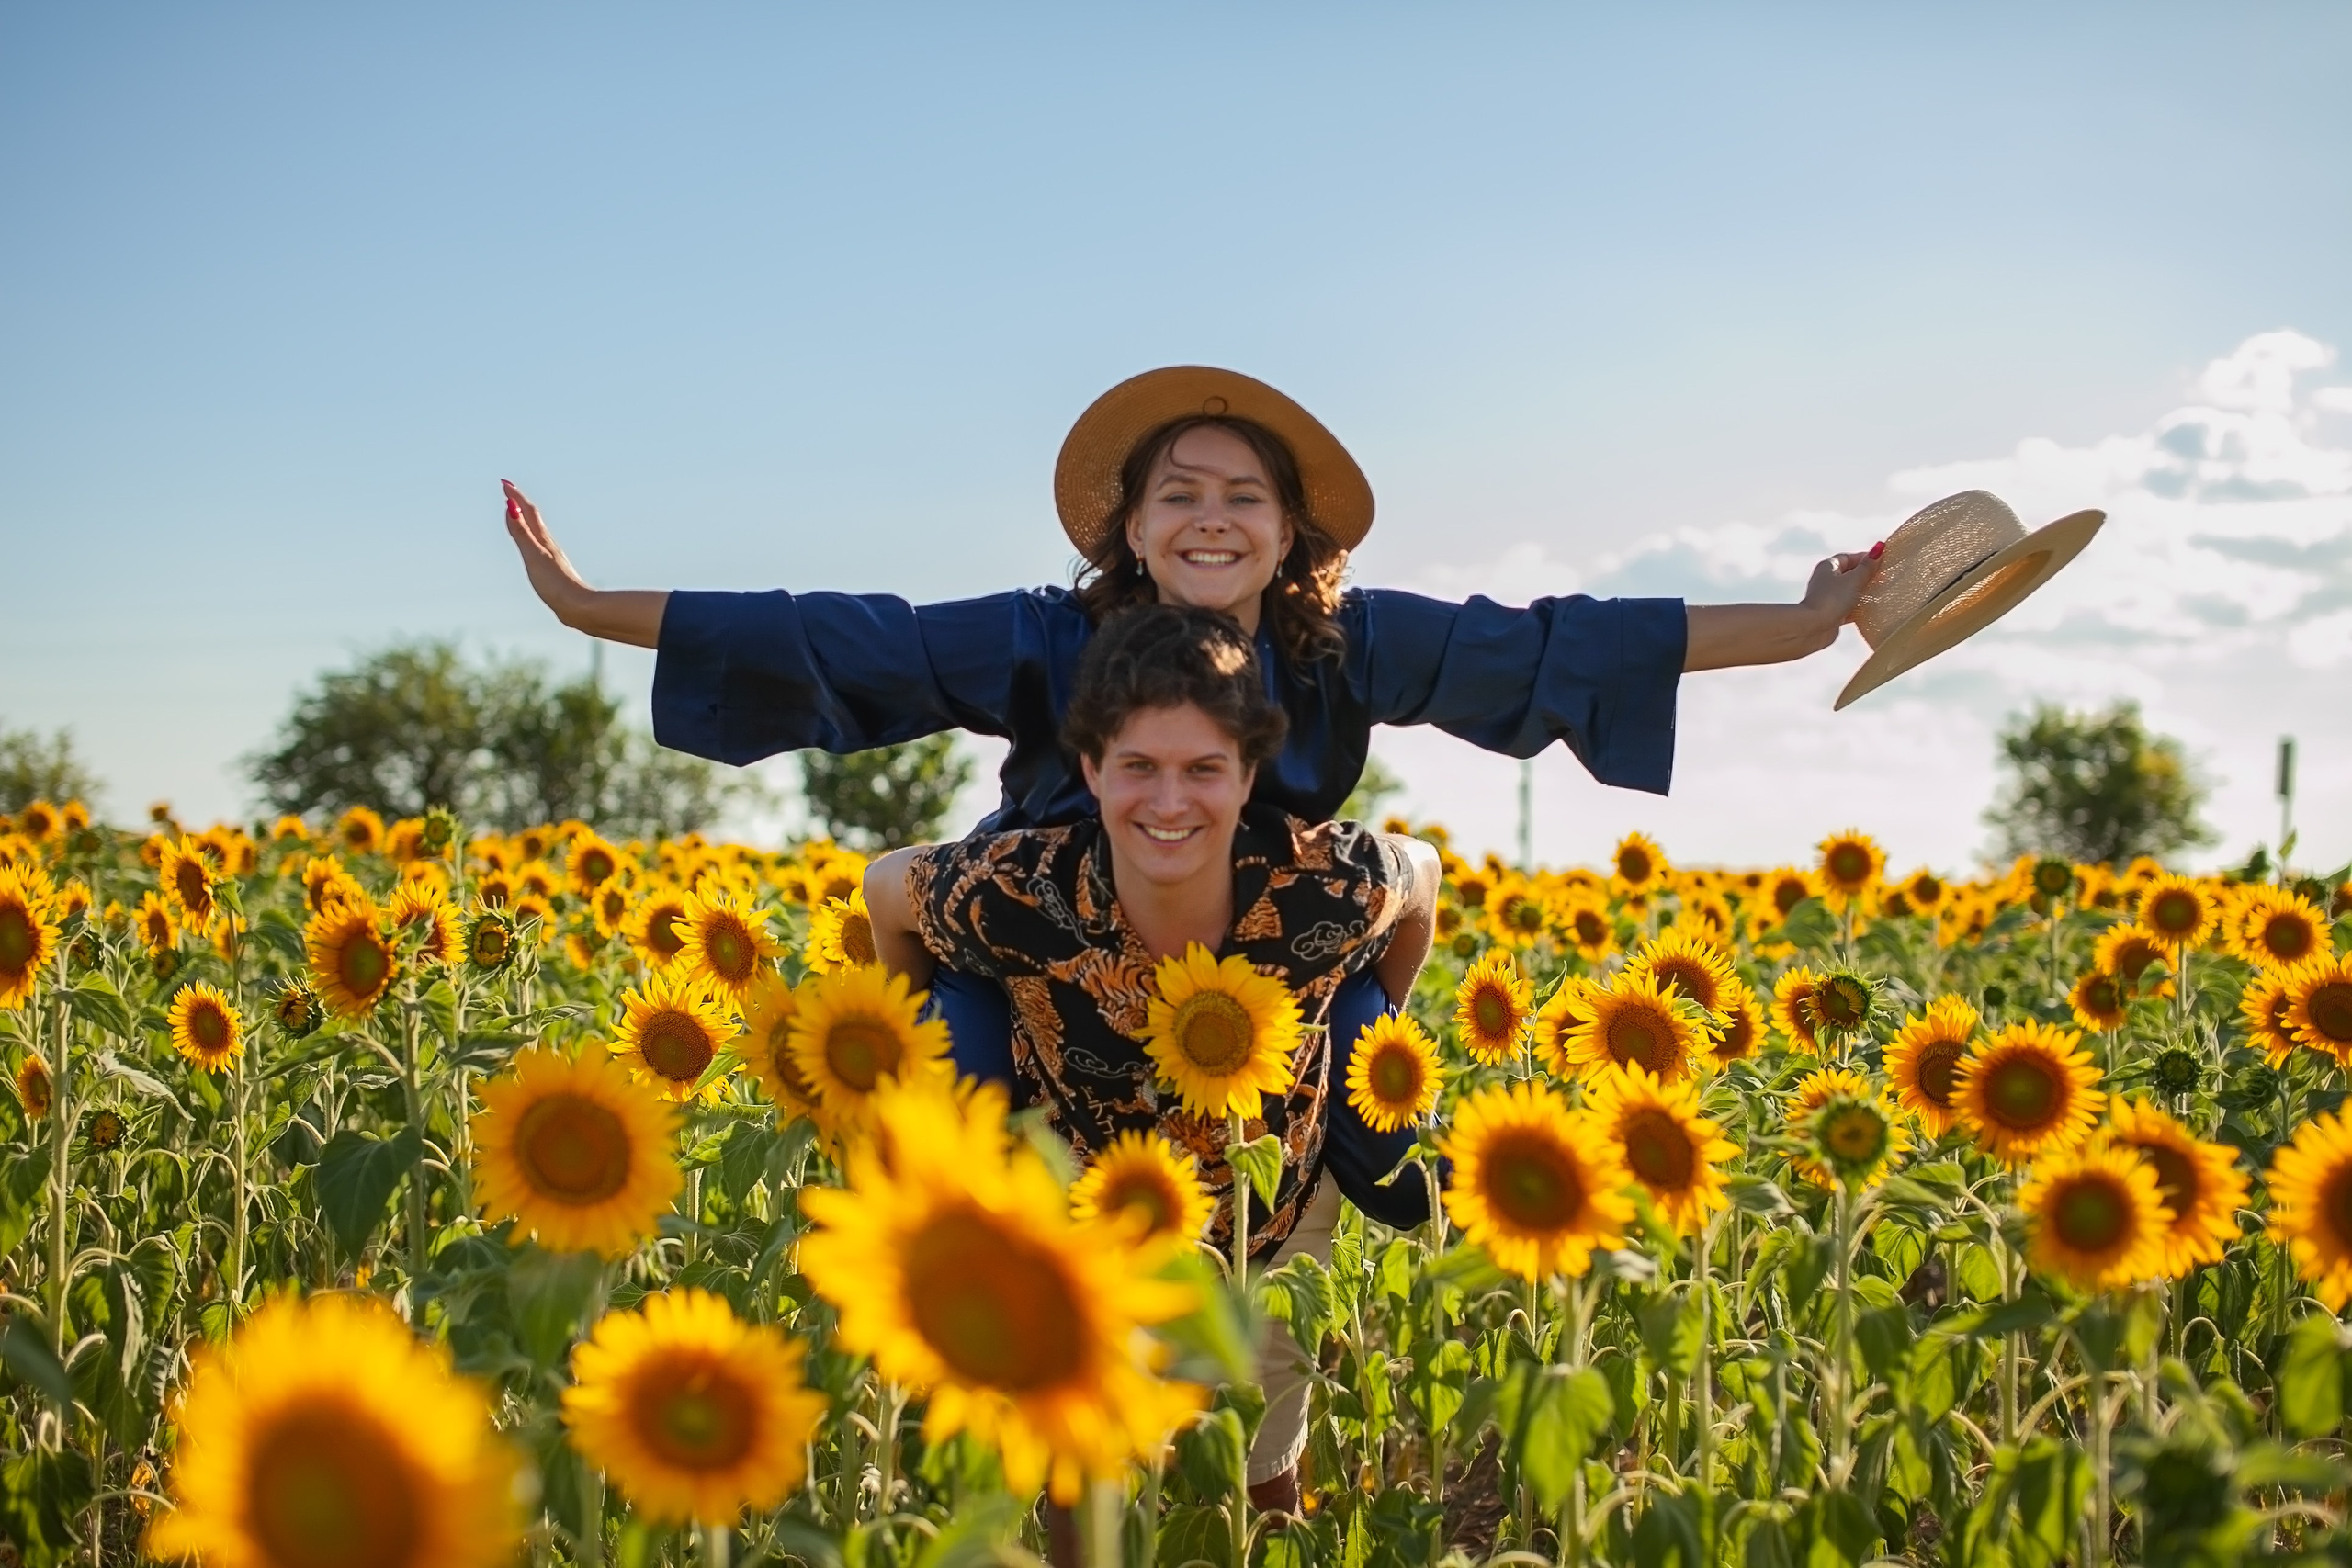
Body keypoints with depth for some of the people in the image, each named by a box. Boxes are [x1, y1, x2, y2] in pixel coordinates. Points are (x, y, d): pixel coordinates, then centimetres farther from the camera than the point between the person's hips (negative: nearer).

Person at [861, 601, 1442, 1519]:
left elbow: (1421, 874, -5)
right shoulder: (1013, 897, -32)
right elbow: (887, 888, -9)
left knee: (1264, 1495, 20)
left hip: (1272, 1232, 1)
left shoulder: (1330, 888, -31)